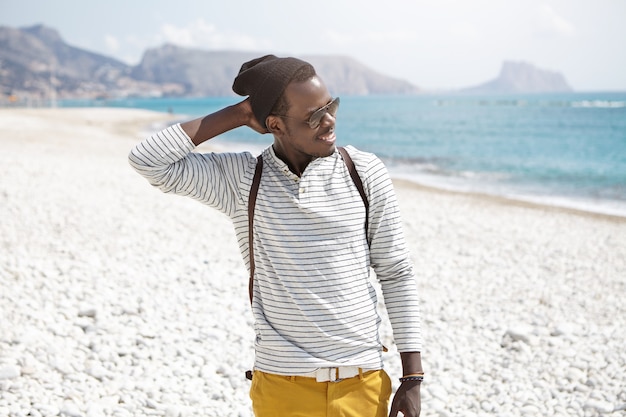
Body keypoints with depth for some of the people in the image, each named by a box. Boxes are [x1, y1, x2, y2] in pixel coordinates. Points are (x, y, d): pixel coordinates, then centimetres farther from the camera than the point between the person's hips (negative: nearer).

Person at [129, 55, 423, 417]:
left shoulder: (366, 173, -1)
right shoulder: (242, 179, -3)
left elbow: (397, 274, 3)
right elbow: (147, 161, -10)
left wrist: (412, 376, 1)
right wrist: (237, 115, -9)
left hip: (362, 383, 1)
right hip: (282, 386, 0)